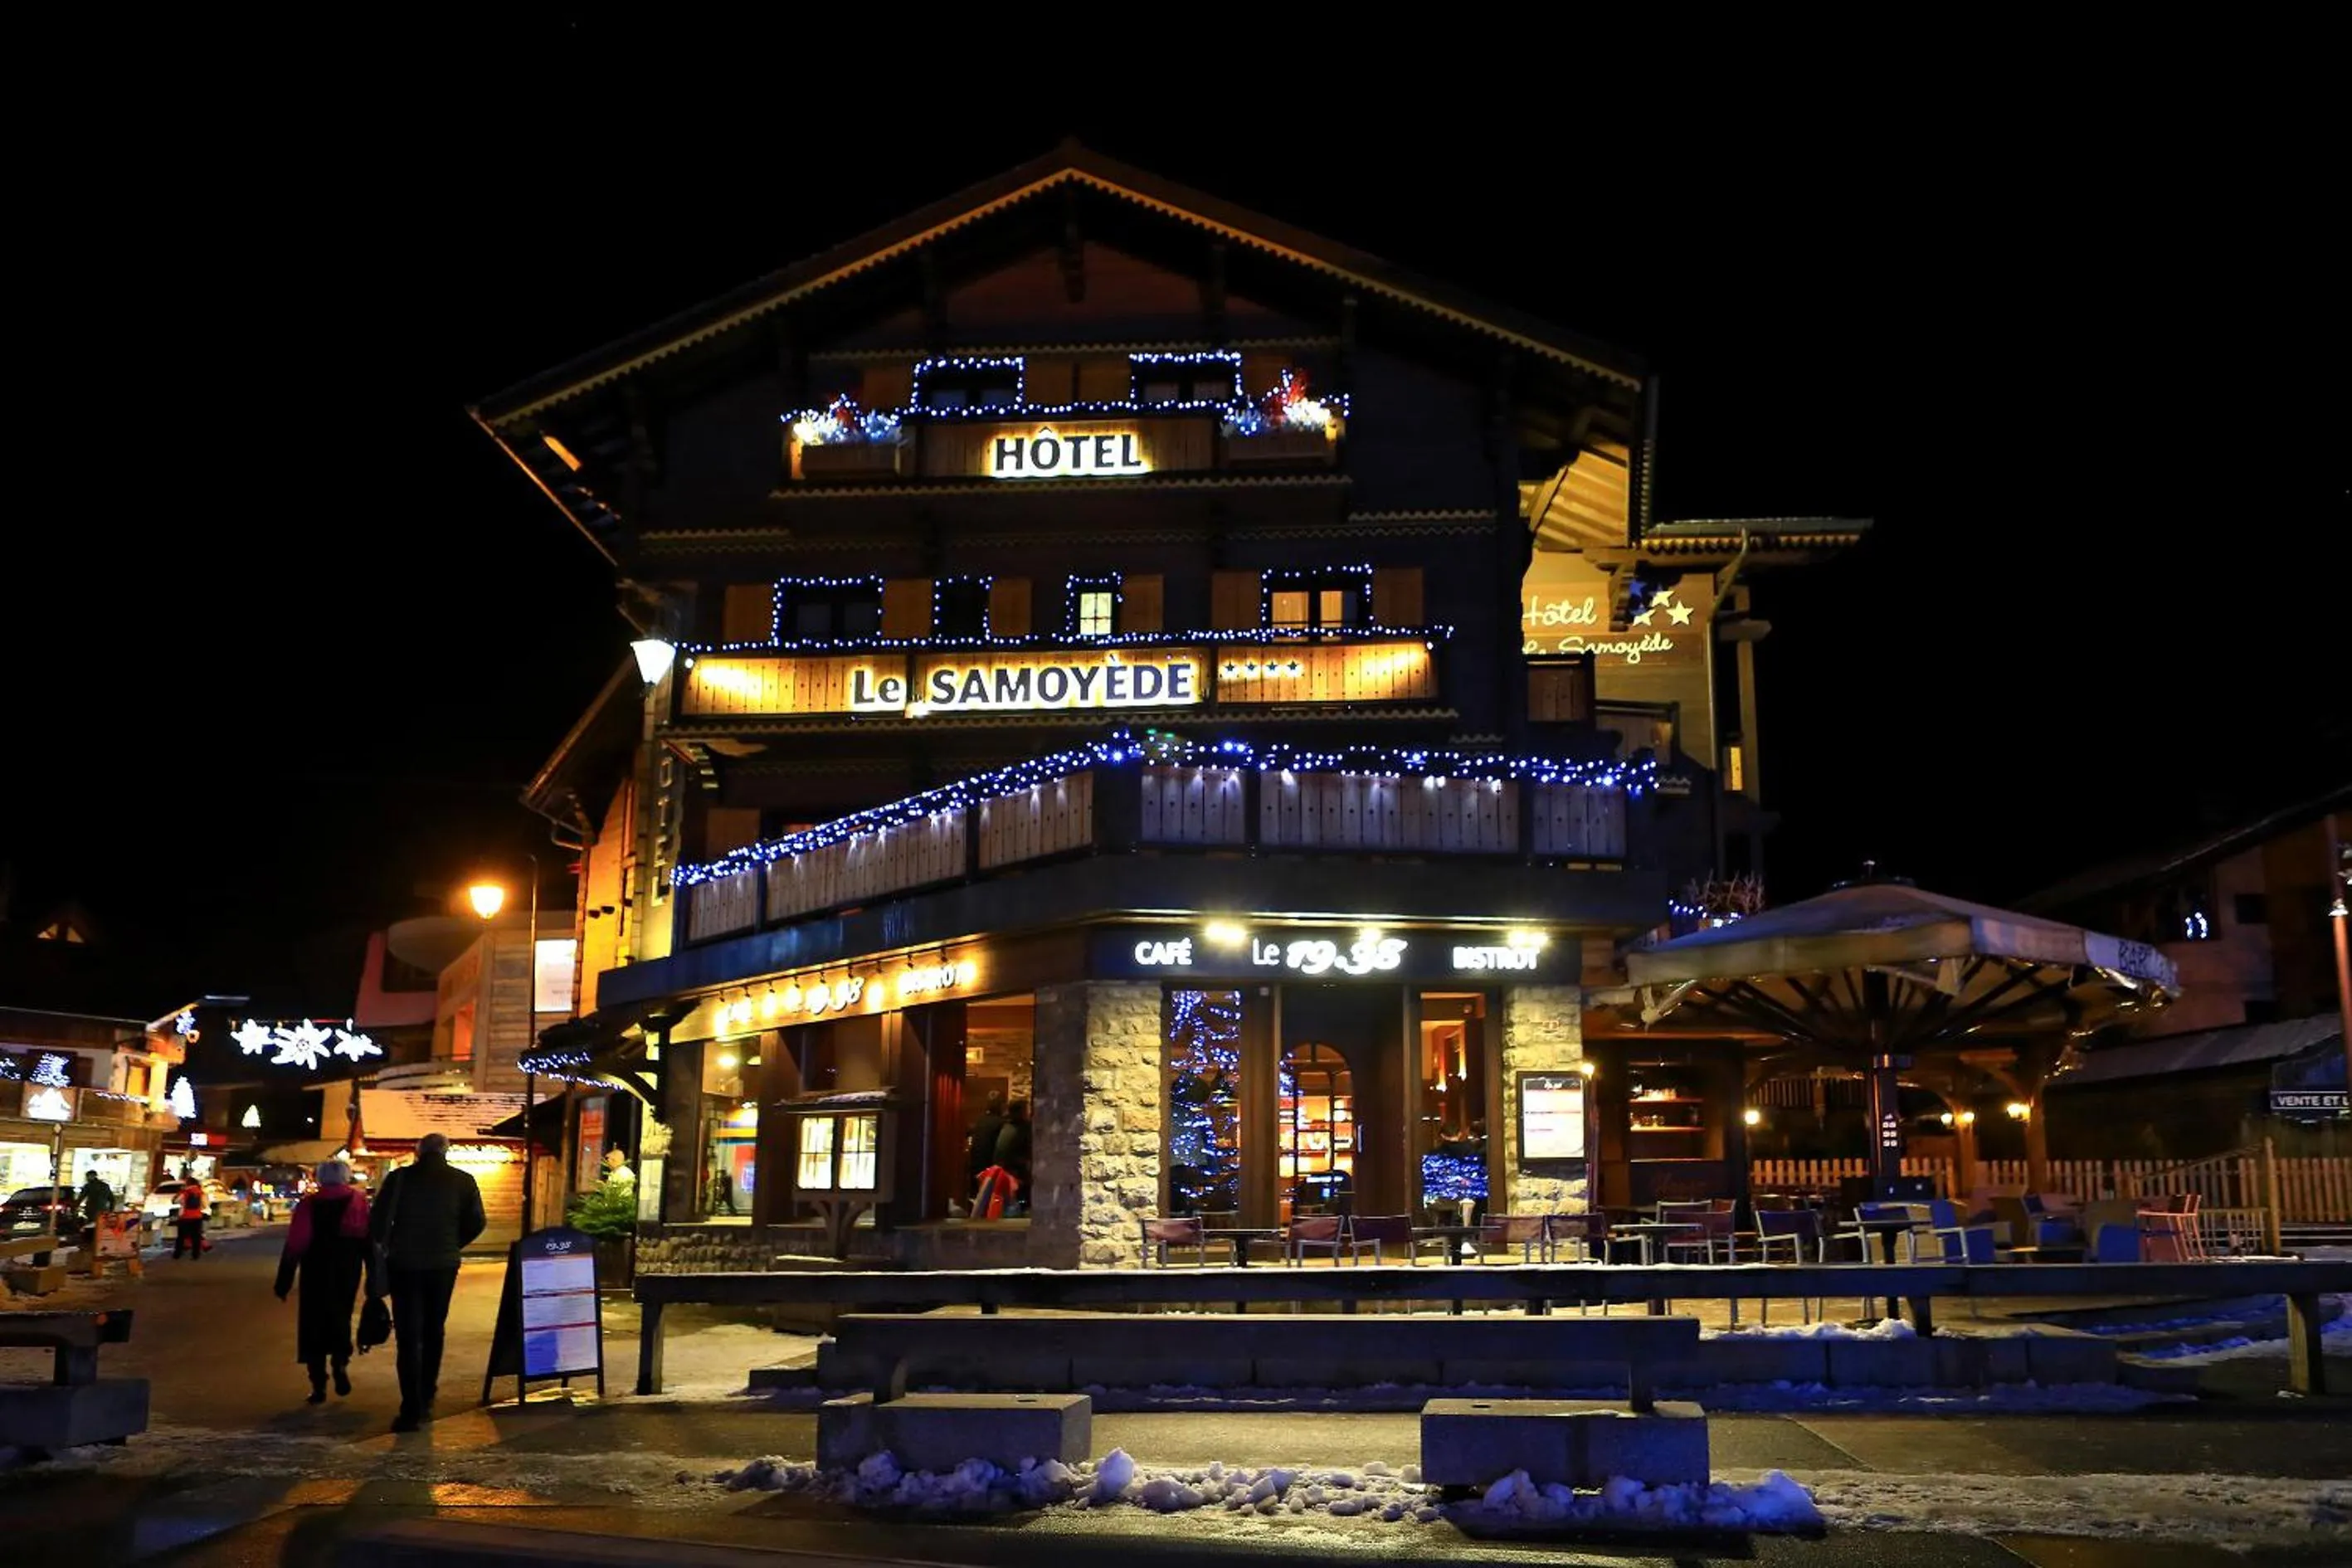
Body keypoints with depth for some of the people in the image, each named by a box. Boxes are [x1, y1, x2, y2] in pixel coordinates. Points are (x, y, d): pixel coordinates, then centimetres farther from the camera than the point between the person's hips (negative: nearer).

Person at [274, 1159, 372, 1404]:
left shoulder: (308, 1204, 1)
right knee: (340, 1318, 19)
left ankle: (319, 1385, 3)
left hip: (316, 1273, -1)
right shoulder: (359, 1201, 3)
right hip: (348, 1272, 1)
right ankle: (340, 1362, -4)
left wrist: (284, 1281, 1)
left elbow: (294, 1246, -3)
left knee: (314, 1324, 8)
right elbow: (369, 1239, -4)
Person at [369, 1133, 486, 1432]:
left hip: (405, 1264, -2)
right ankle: (426, 1399, 25)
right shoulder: (462, 1181, 0)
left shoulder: (400, 1178, -6)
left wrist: (389, 1246, 8)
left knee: (408, 1336, 0)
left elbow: (378, 1220, -9)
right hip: (444, 1265, 2)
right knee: (434, 1331, 19)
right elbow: (476, 1223, 0)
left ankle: (412, 1410, -8)